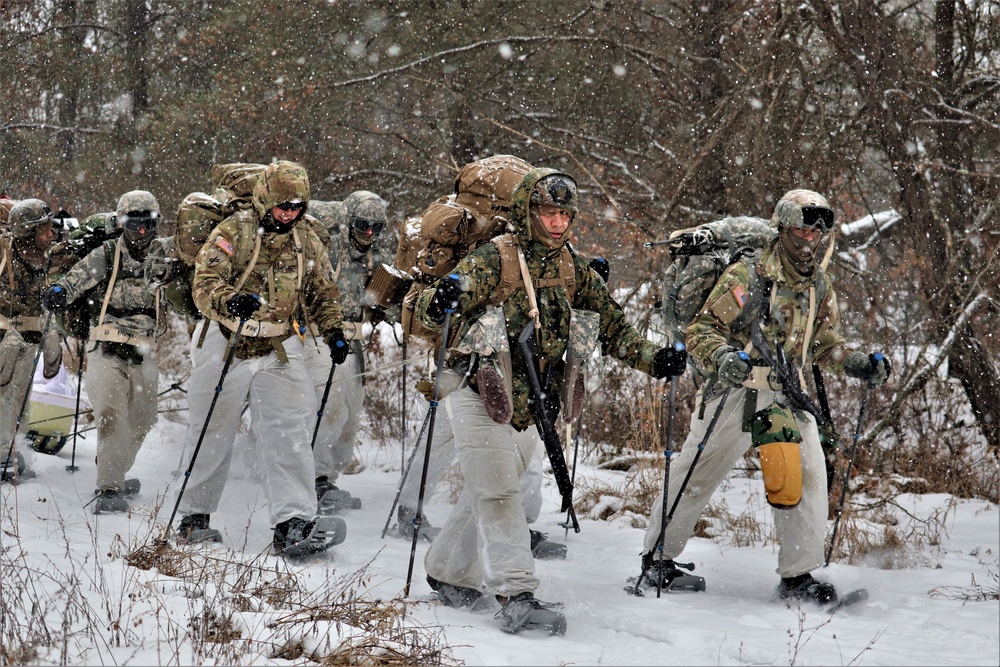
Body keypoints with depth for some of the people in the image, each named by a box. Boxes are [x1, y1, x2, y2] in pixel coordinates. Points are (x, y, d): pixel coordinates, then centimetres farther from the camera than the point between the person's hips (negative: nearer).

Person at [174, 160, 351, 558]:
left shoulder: (306, 242, 9)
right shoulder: (233, 232, -6)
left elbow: (323, 294, 21)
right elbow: (204, 283, -16)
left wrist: (333, 331, 6)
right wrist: (230, 301, -36)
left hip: (279, 351, 3)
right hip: (229, 346, -3)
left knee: (289, 434, -11)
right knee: (212, 436, 7)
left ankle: (293, 523, -16)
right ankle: (193, 517, 23)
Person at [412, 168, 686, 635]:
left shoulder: (571, 270, 7)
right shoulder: (496, 259, -12)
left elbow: (611, 326, 11)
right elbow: (430, 312, -20)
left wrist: (653, 359, -5)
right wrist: (440, 300, -45)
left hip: (531, 406, 6)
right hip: (481, 396, -6)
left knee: (487, 495, 14)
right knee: (498, 495, -11)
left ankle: (449, 575, 30)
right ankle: (516, 596, -14)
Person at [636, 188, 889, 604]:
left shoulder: (820, 289, 10)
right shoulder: (747, 276, -10)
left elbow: (825, 345, 22)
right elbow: (702, 331, -10)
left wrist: (858, 364, 5)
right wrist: (722, 358, -30)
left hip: (785, 398, 5)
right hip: (736, 392, -5)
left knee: (807, 476, -10)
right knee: (696, 477, 3)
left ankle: (797, 576, -1)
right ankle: (657, 558, 19)